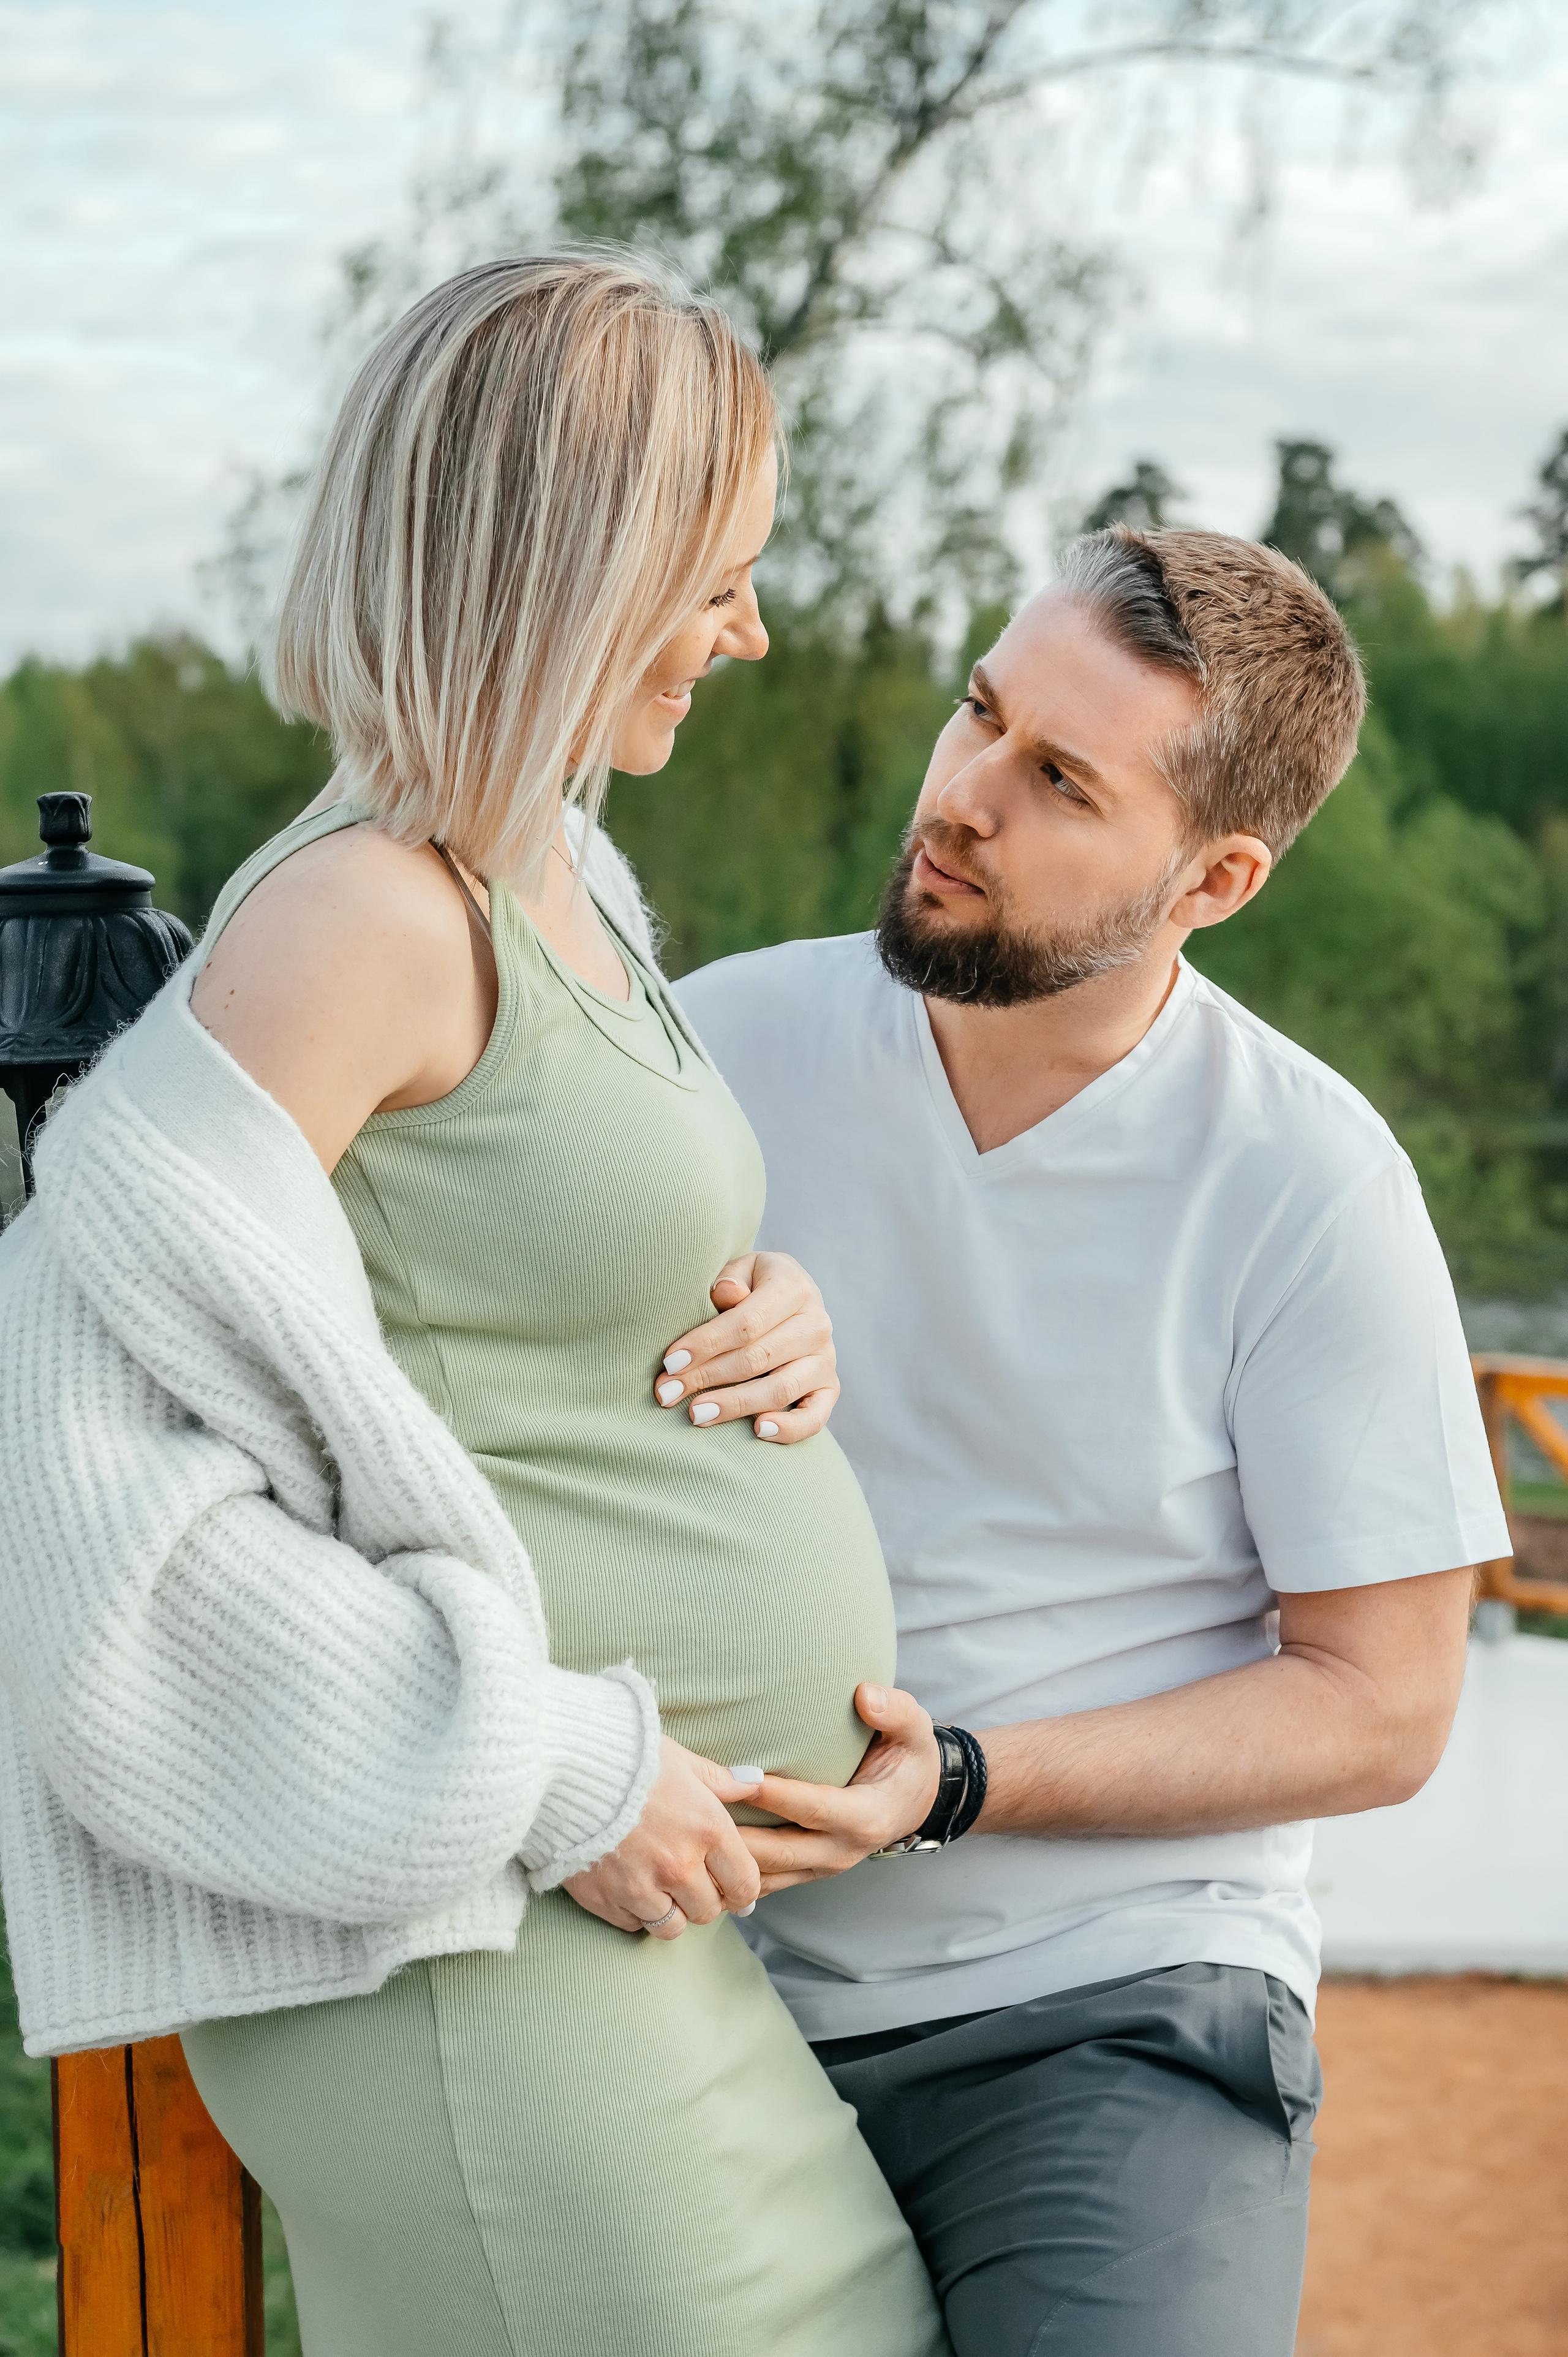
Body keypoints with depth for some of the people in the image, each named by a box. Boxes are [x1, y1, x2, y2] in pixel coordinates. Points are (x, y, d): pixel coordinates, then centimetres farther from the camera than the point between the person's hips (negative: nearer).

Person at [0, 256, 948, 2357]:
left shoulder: (566, 883, 11)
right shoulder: (364, 909, -17)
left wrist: (782, 1319, 2)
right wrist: (550, 1769, -19)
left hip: (666, 1919, 9)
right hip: (472, 1951, -9)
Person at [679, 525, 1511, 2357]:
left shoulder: (1309, 1187, -8)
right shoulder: (727, 1042, -1)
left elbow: (1379, 1706, -5)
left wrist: (951, 1783, -16)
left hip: (1115, 2002, -2)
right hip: (722, 1982, 3)